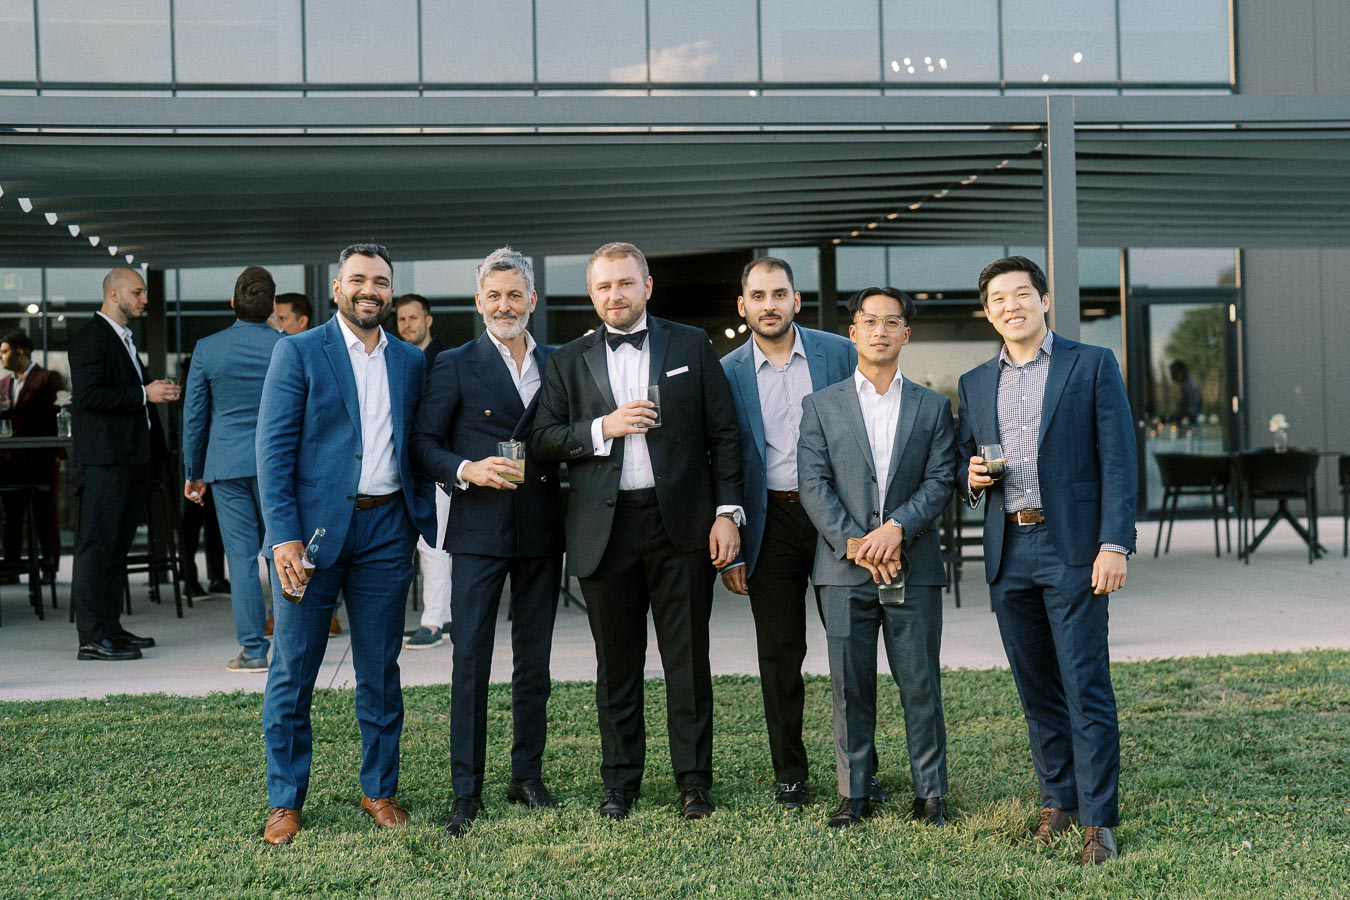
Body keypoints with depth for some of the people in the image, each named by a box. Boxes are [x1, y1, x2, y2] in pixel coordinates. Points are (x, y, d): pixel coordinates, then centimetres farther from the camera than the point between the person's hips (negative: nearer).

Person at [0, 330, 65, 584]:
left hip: (41, 459, -6)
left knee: (45, 516, -1)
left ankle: (49, 570, 4)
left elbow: (60, 417, -7)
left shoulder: (49, 379, -2)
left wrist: (58, 455, -14)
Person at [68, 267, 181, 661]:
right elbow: (89, 394, -20)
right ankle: (92, 637, -8)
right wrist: (144, 394, -18)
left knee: (118, 544, 13)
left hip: (131, 457, 10)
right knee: (96, 545, -8)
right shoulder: (90, 337, -10)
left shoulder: (124, 339, 21)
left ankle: (110, 627, 20)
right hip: (104, 458, -10)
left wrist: (156, 391, 13)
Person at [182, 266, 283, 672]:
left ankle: (253, 649, 4)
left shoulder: (207, 349, -2)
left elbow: (193, 415, 4)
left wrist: (192, 473, 13)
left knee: (242, 558, 3)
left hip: (227, 465, 0)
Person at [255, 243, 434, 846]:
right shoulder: (298, 352, -1)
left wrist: (424, 518, 5)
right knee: (292, 672, 2)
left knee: (380, 671, 10)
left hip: (385, 530, 3)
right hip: (311, 528, -3)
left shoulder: (410, 362, 11)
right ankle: (285, 801, 14)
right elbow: (273, 449, -6)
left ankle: (380, 790, 23)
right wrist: (284, 536, -15)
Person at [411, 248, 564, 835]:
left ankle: (528, 776, 23)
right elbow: (422, 443, -2)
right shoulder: (455, 366, 0)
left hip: (541, 533, 4)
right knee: (470, 662, -3)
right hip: (480, 530, -3)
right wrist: (466, 469, -19)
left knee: (535, 662, 11)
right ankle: (466, 791, 5)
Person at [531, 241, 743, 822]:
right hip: (605, 528, 1)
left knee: (689, 660, 4)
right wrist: (603, 427, -12)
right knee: (616, 664, 8)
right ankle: (620, 783, 20)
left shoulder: (691, 346, 7)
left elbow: (723, 435, 5)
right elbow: (542, 441, 3)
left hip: (682, 524, -1)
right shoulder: (569, 361, 10)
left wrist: (727, 513, -3)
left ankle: (694, 782, 15)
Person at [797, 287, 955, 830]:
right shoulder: (822, 406, 8)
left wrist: (896, 528, -14)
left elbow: (941, 480, 2)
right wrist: (855, 543, -12)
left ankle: (930, 793, 12)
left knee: (921, 686, 2)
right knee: (851, 687, 3)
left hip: (913, 568, 0)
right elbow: (814, 486, 0)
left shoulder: (932, 407, 11)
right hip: (844, 568, 0)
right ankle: (854, 793, 13)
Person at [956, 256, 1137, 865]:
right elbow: (962, 458, 22)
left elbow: (1118, 460, -4)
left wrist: (1115, 543, -13)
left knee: (1086, 688, -5)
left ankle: (1097, 819, 1)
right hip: (1008, 553, 5)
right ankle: (1057, 799, 23)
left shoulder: (1092, 364, 2)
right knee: (1037, 689, 11)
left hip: (1072, 549, -4)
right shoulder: (975, 384, 15)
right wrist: (971, 476, -3)